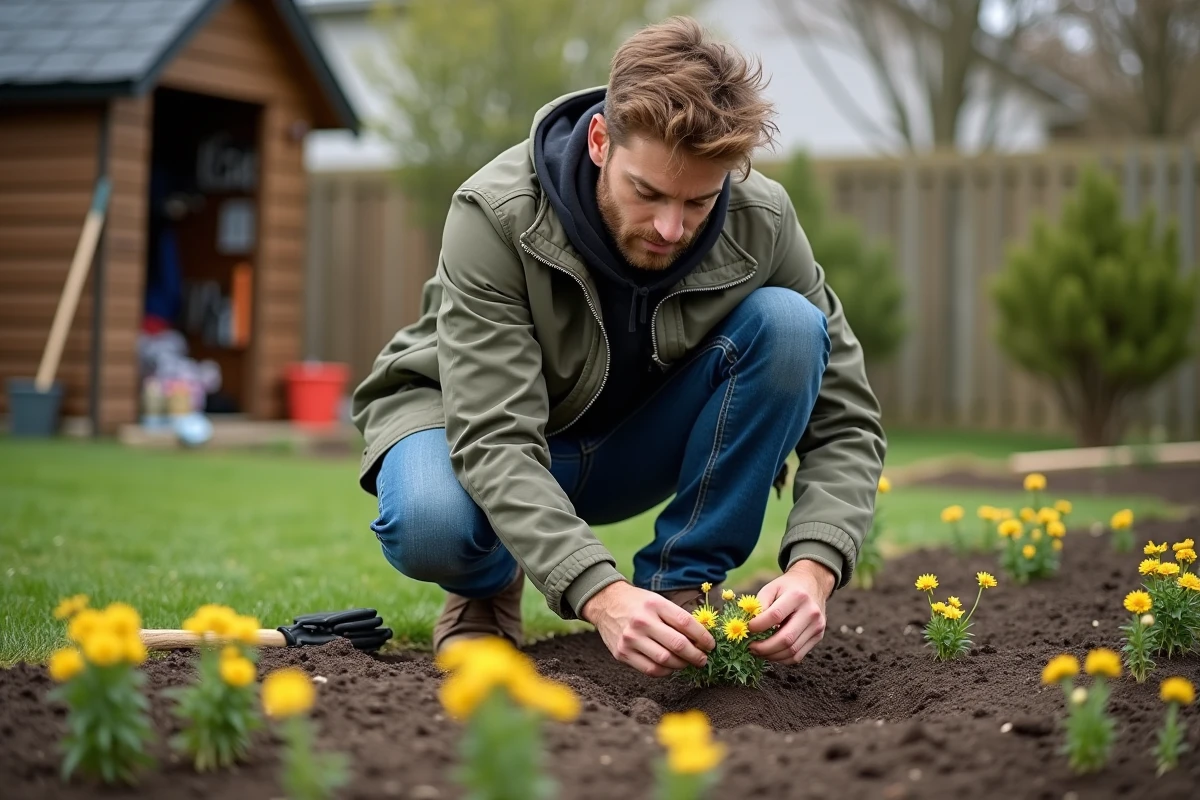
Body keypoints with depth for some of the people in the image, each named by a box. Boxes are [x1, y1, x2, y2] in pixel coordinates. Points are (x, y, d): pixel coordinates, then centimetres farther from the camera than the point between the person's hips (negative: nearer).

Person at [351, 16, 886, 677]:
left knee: (788, 324, -25)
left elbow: (844, 423, -18)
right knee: (428, 523, -40)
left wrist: (813, 568, -37)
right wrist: (598, 594, -51)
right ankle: (487, 588, -1)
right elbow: (494, 441, -37)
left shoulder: (762, 224, -21)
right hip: (475, 418, -3)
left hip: (634, 443, 3)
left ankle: (679, 595, -12)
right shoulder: (494, 216, -31)